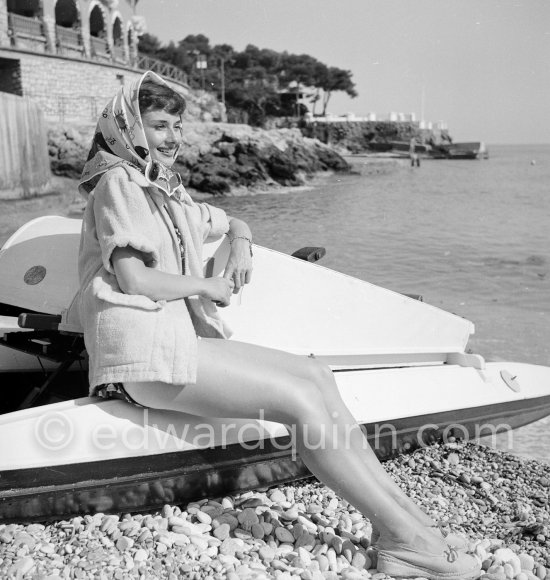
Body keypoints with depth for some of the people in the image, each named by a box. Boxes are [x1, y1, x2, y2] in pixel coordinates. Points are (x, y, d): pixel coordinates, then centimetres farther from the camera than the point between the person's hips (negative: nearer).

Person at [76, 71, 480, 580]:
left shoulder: (167, 193, 23)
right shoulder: (118, 184, -5)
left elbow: (234, 223, 35)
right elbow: (133, 280, -15)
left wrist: (240, 248, 12)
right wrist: (207, 286, -3)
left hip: (177, 338, 9)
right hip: (143, 347, -9)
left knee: (315, 377, -8)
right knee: (299, 399, -20)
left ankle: (404, 516, -11)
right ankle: (408, 539, -15)